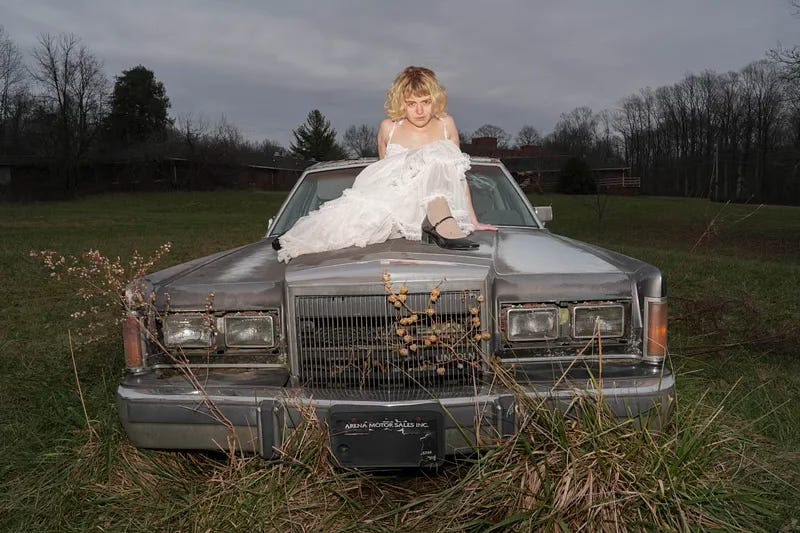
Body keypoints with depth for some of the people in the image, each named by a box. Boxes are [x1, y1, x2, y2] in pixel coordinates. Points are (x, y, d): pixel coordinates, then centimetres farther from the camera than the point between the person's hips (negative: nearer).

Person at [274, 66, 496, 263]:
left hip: (441, 202, 0)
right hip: (396, 205, 0)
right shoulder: (388, 128, 5)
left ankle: (440, 221, -40)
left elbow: (459, 174, 10)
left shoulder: (446, 124, 5)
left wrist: (473, 221, 8)